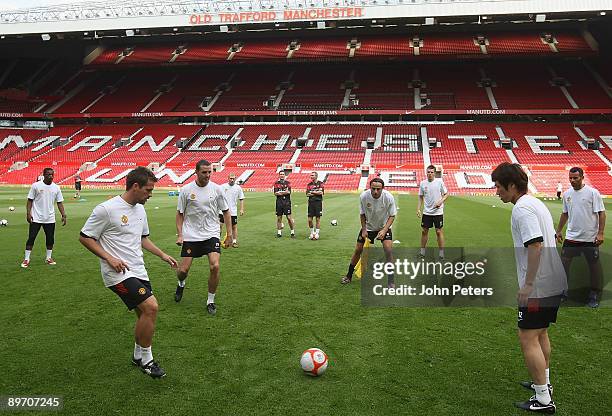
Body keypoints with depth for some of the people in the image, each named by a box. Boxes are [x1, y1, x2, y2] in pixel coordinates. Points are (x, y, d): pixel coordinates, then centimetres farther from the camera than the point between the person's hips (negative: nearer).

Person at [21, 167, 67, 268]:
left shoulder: (56, 188, 3)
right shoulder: (36, 185, -5)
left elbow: (59, 202, 6)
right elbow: (30, 200, -3)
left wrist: (63, 215, -3)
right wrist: (28, 213, -11)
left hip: (50, 218, 3)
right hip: (36, 218, -3)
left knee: (50, 239, 7)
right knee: (31, 238, -2)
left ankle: (48, 258, 21)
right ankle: (26, 259, 7)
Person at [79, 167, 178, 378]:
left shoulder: (140, 209, 11)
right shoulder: (106, 209, -14)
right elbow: (84, 237, -9)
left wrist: (162, 255, 15)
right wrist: (109, 258, -18)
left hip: (138, 271, 9)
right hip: (119, 274, -8)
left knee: (145, 315, 12)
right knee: (151, 307, -19)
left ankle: (138, 357, 34)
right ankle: (147, 359, -1)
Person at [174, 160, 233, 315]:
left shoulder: (216, 189, -1)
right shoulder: (186, 190, -3)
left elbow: (226, 212, 7)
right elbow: (180, 214, 6)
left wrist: (229, 234, 3)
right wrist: (180, 235, -2)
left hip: (211, 235, 0)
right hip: (190, 236, 0)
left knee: (215, 267, -17)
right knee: (183, 270, 0)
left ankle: (210, 301, 4)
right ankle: (181, 284, 39)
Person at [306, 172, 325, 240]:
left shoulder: (320, 183, 2)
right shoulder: (309, 184, 12)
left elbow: (321, 192, -11)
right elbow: (307, 194, 2)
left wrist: (312, 192, -3)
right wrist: (317, 193, -8)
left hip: (318, 202, -3)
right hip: (311, 203, 3)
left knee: (318, 218, 0)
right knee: (310, 219, 1)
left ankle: (317, 233, 6)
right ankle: (312, 232, 17)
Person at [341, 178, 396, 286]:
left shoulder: (388, 197, -26)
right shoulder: (363, 196, -23)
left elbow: (392, 216, -15)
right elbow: (362, 214, -6)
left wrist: (384, 230, -27)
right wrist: (364, 229, -12)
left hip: (384, 227, -1)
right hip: (368, 227, 2)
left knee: (388, 249, -19)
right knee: (358, 249, 3)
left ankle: (391, 280, -6)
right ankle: (349, 276, 23)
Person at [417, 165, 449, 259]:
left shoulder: (439, 182, -5)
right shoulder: (422, 183, 3)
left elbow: (446, 194, 1)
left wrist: (440, 202, -16)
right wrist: (418, 209, 2)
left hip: (438, 212, -3)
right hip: (426, 212, 3)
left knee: (439, 231, 0)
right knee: (424, 231, 8)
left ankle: (441, 253, 9)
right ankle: (422, 252, 20)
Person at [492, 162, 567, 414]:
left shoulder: (522, 209, -17)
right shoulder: (536, 203, 14)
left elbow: (536, 245, -26)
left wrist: (528, 285, -24)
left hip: (539, 287, -10)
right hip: (555, 282, 10)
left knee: (528, 338, -4)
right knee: (540, 333, 22)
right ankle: (544, 383, 36)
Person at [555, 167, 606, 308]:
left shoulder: (593, 193, -9)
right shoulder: (567, 194, 6)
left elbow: (601, 213, -10)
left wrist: (600, 233, -17)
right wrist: (559, 231, 18)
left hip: (590, 238, -4)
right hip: (571, 237, 5)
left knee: (594, 266, 7)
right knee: (563, 264, 5)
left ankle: (595, 295, 19)